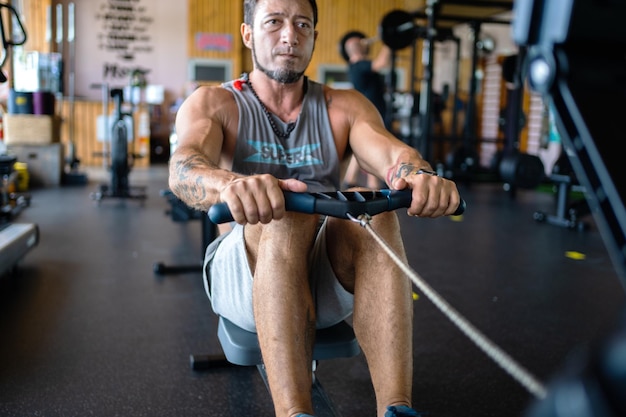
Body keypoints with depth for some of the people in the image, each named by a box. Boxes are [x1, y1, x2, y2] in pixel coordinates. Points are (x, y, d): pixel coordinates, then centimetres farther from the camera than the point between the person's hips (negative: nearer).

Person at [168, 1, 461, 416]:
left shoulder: (344, 106, 9)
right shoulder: (212, 103, 3)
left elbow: (389, 149, -13)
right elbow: (184, 167, -20)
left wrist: (418, 172, -38)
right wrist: (229, 184, -45)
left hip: (329, 279, 2)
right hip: (246, 278, -1)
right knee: (288, 215, -33)